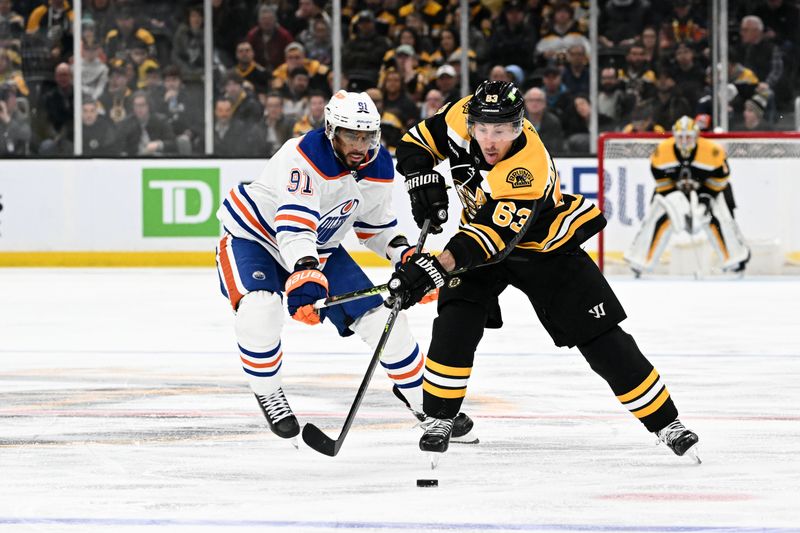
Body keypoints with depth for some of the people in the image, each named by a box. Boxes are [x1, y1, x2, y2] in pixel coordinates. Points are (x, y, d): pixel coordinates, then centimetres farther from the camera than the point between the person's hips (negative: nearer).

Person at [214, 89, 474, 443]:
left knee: (378, 315, 0)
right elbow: (293, 227, -42)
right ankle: (267, 393, -9)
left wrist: (406, 255, -7)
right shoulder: (304, 157, -33)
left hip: (319, 248, 6)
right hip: (253, 235, -6)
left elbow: (376, 225, 9)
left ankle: (419, 395, 23)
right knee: (259, 309, -35)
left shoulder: (378, 168, -9)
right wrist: (305, 275, -57)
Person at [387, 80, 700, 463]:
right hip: (483, 233, 4)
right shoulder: (462, 118, -22)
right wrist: (423, 180, -24)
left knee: (603, 340, -5)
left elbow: (494, 235, -47)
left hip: (547, 248, -4)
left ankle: (665, 422, 6)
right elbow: (417, 142, -5)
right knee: (455, 325, -19)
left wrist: (438, 266, -57)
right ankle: (440, 418, -4)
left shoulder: (529, 171, -40)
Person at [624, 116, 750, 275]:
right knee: (659, 218, -12)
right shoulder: (662, 152, -24)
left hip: (708, 187, -1)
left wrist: (707, 197, -20)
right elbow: (661, 180, -11)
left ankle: (735, 257, 1)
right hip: (673, 188, 1)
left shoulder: (713, 151, -29)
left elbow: (720, 177, -15)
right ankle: (639, 259, -2)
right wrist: (674, 199, -17)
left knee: (718, 218, -16)